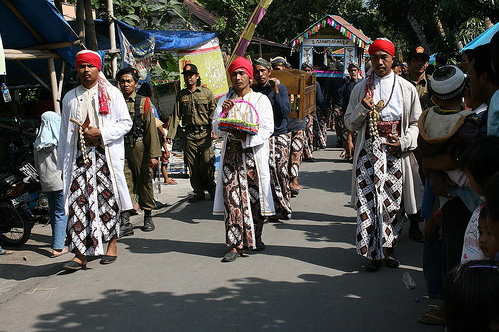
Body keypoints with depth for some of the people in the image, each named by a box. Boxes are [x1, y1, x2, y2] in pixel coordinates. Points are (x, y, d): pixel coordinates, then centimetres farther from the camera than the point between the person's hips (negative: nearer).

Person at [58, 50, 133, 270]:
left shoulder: (112, 93, 6)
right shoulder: (70, 98, 16)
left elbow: (126, 122, 1)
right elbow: (65, 133, 17)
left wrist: (101, 133, -12)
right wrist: (62, 162, 13)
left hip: (106, 155, -2)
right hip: (79, 156, 2)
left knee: (108, 200, 1)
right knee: (78, 202, -6)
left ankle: (112, 244, 17)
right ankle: (80, 254, -5)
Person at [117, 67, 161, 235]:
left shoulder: (144, 103, 3)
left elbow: (151, 129, -2)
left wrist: (154, 154, -9)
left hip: (140, 148, -1)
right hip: (121, 149, 1)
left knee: (145, 182, 9)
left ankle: (148, 217, 24)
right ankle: (125, 223, -5)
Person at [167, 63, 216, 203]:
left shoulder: (206, 92, 6)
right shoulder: (181, 95, 13)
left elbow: (213, 113, 3)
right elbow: (176, 115, 10)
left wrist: (214, 130, -9)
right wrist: (170, 135, 2)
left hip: (205, 133, -3)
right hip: (189, 134, 3)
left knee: (207, 162, -8)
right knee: (192, 165, 3)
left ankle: (212, 189, 7)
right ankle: (198, 192, 13)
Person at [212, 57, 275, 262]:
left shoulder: (260, 99, 5)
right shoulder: (225, 101, 14)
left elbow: (267, 129, -5)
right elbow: (217, 129, 8)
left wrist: (245, 137, -19)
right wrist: (223, 112, -10)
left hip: (254, 154, -2)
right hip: (231, 153, 2)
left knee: (255, 196, 2)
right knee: (232, 197, -5)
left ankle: (256, 238, 22)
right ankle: (235, 245, -4)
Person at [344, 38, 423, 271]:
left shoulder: (406, 88, 7)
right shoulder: (361, 88, 8)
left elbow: (416, 123, 8)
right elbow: (349, 123, 9)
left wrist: (404, 143, -8)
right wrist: (362, 109, -10)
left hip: (396, 153, 0)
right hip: (369, 152, 0)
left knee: (394, 202, 4)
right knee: (368, 202, -7)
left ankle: (389, 249, 20)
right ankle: (373, 253, 1)